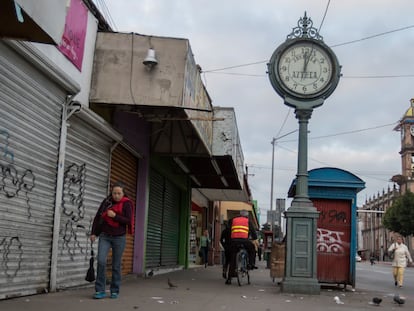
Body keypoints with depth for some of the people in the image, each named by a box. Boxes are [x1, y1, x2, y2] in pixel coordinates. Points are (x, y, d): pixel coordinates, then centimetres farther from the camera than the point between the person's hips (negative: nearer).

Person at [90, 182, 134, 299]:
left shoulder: (126, 204, -5)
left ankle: (115, 291, 17)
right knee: (101, 261, -14)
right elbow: (98, 217, 9)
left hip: (119, 238, -2)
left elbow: (129, 221, -12)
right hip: (105, 236, 2)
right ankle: (100, 290, -7)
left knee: (116, 265, 4)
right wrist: (93, 232, 5)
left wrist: (115, 216, -20)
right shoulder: (106, 201, 3)